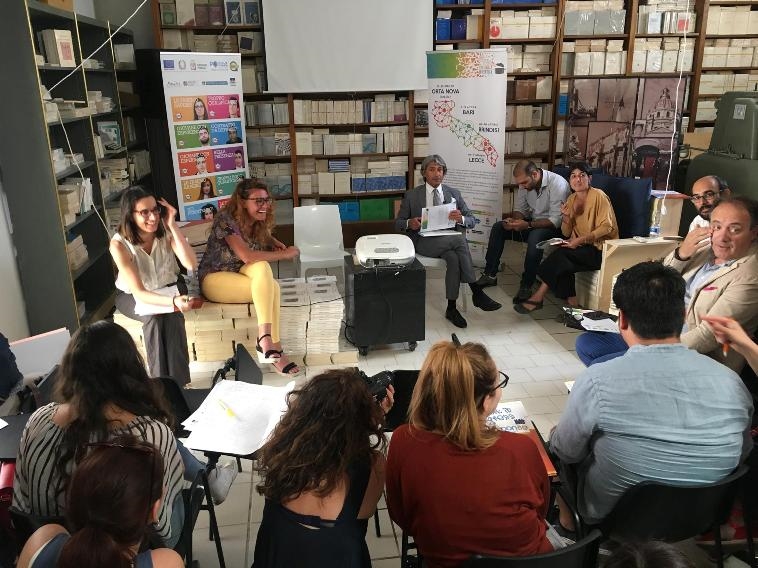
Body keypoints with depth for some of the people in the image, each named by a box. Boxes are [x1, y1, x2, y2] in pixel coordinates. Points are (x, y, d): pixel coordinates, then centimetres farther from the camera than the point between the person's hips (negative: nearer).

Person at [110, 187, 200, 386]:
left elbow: (191, 264, -28)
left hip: (169, 287, 2)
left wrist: (173, 226, -33)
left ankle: (178, 383, -22)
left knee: (172, 315, -30)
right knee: (154, 318, -32)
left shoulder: (165, 231, -17)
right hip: (132, 296, -2)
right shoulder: (119, 244, -25)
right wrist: (173, 302, -48)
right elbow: (139, 292, -30)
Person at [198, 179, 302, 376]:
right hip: (214, 279, -6)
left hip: (237, 275, 6)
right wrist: (284, 254, -23)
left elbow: (265, 236, 26)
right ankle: (273, 347, -30)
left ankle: (265, 339, -29)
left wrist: (275, 243, 2)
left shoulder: (259, 223, 2)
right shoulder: (227, 219, -19)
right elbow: (246, 256, -30)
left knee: (261, 268, -29)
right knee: (271, 286, -28)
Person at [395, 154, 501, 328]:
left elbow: (471, 220, 9)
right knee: (459, 239, -31)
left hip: (448, 239, 3)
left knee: (454, 258, -34)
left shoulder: (454, 194, 14)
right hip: (424, 241, -3)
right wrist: (409, 223, -18)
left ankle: (451, 308, -28)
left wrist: (461, 219, -16)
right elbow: (398, 223, 8)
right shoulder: (412, 195, 8)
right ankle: (477, 292, -30)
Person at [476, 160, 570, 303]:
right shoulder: (525, 183, -3)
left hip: (554, 227, -7)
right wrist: (513, 220, -15)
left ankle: (526, 286, -27)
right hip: (533, 223, 7)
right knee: (498, 228, -6)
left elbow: (556, 220, -27)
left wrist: (528, 225, -34)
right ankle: (490, 275, -3)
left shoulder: (558, 184, -24)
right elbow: (520, 209, 8)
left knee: (535, 236, -38)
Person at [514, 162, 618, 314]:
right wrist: (566, 216, -11)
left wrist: (581, 240, -25)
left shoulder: (598, 196, -10)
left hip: (600, 249, -6)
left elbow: (607, 227, -16)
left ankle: (538, 297, -21)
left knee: (562, 253, -26)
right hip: (582, 247, 6)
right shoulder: (571, 199, 10)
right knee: (562, 262, -25)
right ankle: (572, 303, -17)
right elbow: (567, 233, 9)